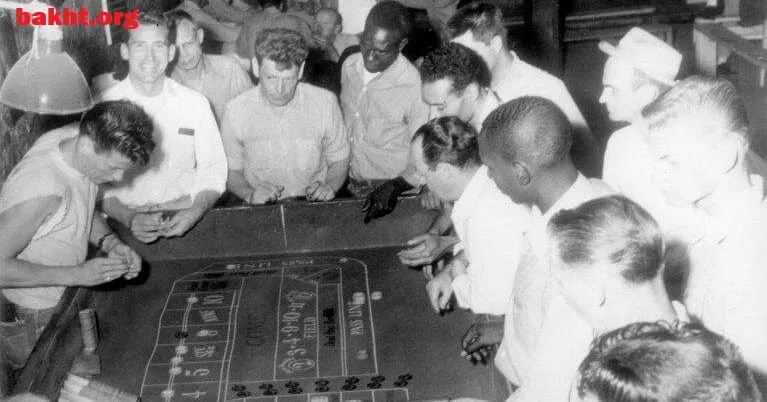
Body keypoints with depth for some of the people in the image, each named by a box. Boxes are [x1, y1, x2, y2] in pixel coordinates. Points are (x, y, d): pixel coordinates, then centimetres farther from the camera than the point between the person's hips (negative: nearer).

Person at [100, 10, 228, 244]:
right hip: (126, 223, -2)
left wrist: (196, 212, -12)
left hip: (183, 220, 2)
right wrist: (129, 218, -19)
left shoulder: (195, 104, 5)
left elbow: (213, 172, 7)